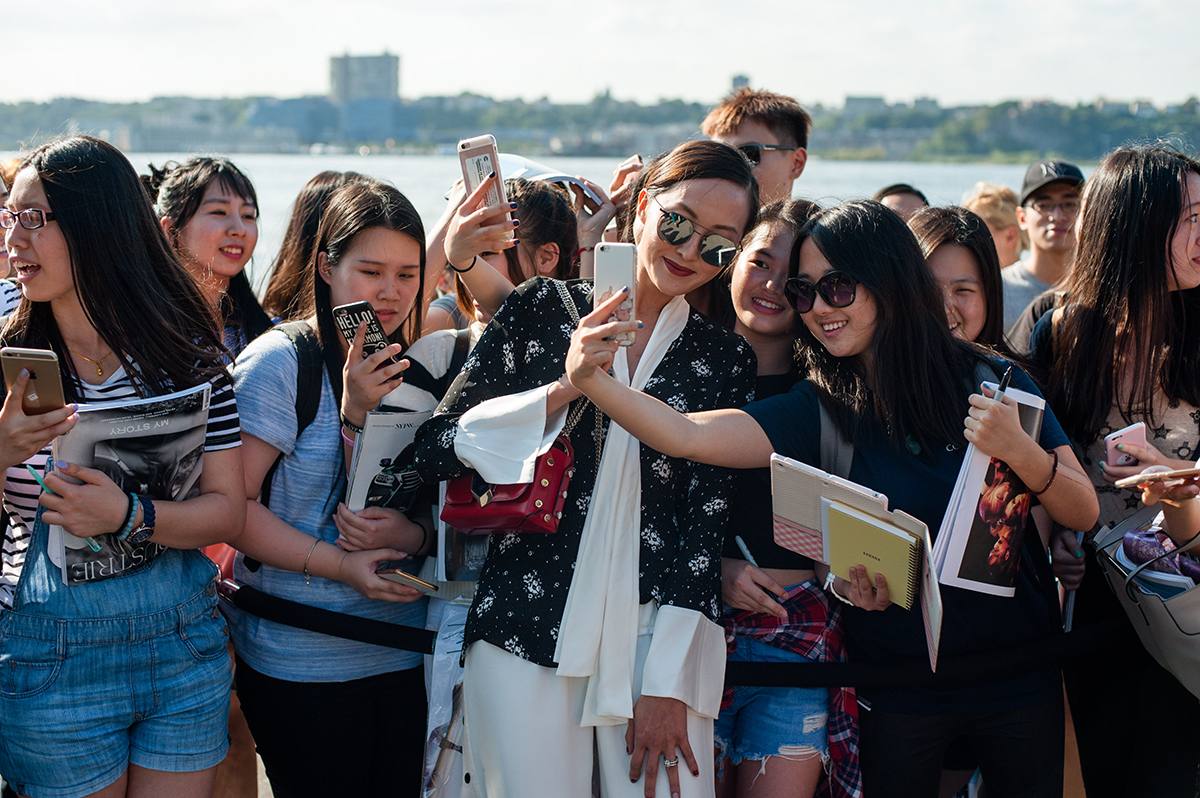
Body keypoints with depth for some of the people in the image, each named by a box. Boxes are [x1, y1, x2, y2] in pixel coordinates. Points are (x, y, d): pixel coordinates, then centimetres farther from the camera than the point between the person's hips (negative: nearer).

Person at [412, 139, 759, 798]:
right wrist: (564, 389, -13)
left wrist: (668, 682, -5)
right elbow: (434, 451, -1)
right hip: (525, 621, -1)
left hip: (657, 630, 1)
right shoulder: (542, 310, 5)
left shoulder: (725, 360, 9)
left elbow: (706, 522, 4)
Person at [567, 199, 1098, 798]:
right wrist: (592, 382, -34)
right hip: (898, 695, 0)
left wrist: (1020, 452, -23)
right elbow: (686, 435, -19)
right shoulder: (819, 411, -5)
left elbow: (1084, 513, -5)